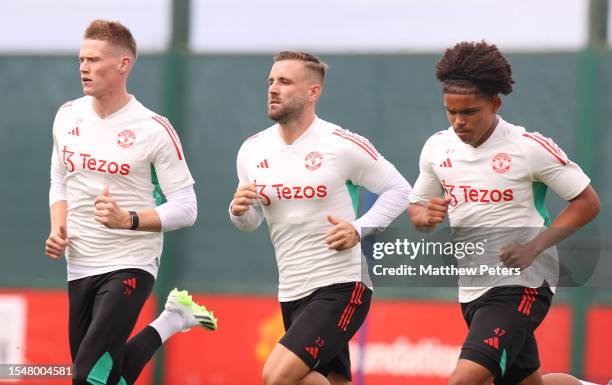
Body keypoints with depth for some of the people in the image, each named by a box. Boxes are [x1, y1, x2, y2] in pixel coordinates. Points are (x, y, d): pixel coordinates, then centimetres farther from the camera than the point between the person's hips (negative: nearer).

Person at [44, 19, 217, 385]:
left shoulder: (154, 129, -11)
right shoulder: (68, 116, 6)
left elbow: (185, 207, -9)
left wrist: (128, 219, -23)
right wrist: (58, 228, 2)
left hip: (129, 266, -7)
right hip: (79, 268, 7)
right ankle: (172, 320, 29)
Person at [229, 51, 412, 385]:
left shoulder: (342, 145, -9)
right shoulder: (253, 150, 6)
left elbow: (398, 190, -1)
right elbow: (251, 222, 17)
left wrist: (359, 229, -14)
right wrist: (239, 210, -5)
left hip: (341, 285, -7)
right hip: (292, 292, 7)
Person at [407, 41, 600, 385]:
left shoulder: (530, 147, -12)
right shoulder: (438, 147, 4)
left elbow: (587, 202, -6)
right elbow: (417, 208, 17)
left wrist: (533, 247, -17)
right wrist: (425, 216, -8)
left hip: (521, 284, -7)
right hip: (471, 289, 7)